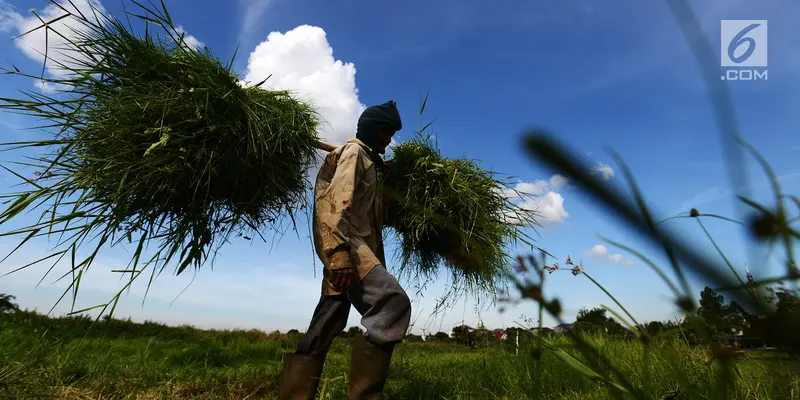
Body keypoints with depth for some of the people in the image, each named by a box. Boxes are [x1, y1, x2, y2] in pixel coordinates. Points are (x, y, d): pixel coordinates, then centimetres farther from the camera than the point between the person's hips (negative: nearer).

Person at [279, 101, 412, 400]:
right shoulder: (353, 151, -1)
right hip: (346, 247, -10)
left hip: (346, 250, 10)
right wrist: (340, 251, -27)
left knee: (324, 329, 6)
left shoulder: (365, 160, 32)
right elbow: (337, 200, -17)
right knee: (394, 303, -25)